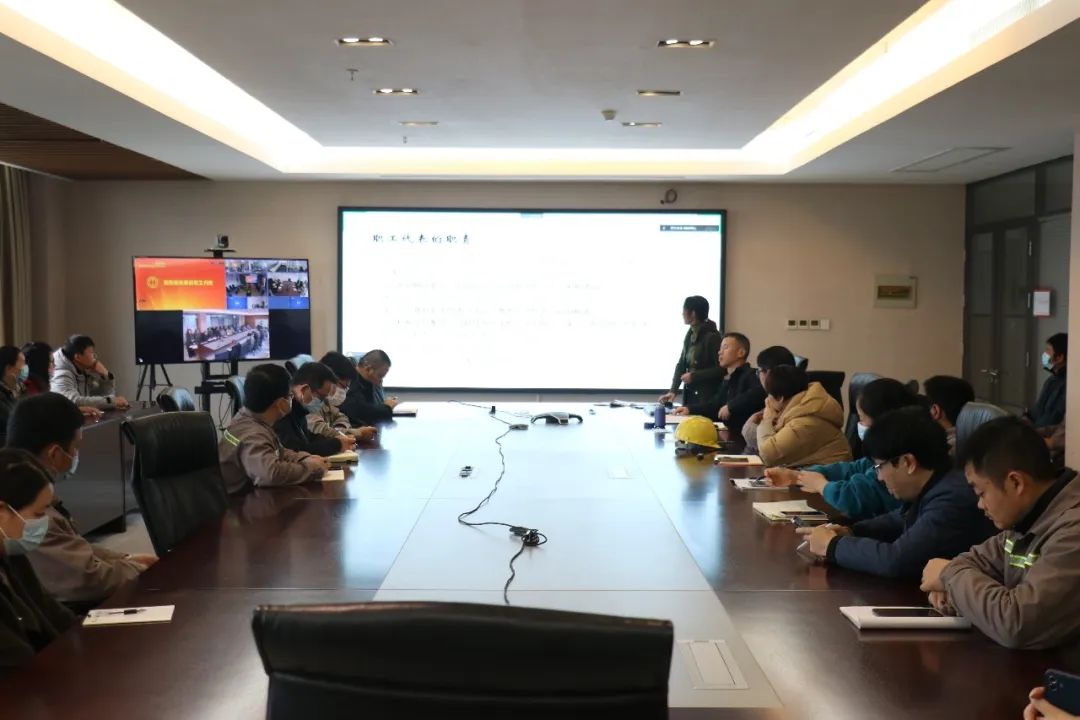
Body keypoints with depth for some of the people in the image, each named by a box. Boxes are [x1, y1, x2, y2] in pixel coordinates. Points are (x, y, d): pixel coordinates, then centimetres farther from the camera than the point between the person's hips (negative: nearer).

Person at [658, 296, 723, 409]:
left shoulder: (712, 336, -13)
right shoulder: (690, 335, 9)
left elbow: (721, 369, -14)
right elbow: (681, 364, 8)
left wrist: (694, 376, -16)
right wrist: (673, 391, -2)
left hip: (708, 396, -7)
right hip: (689, 394, 7)